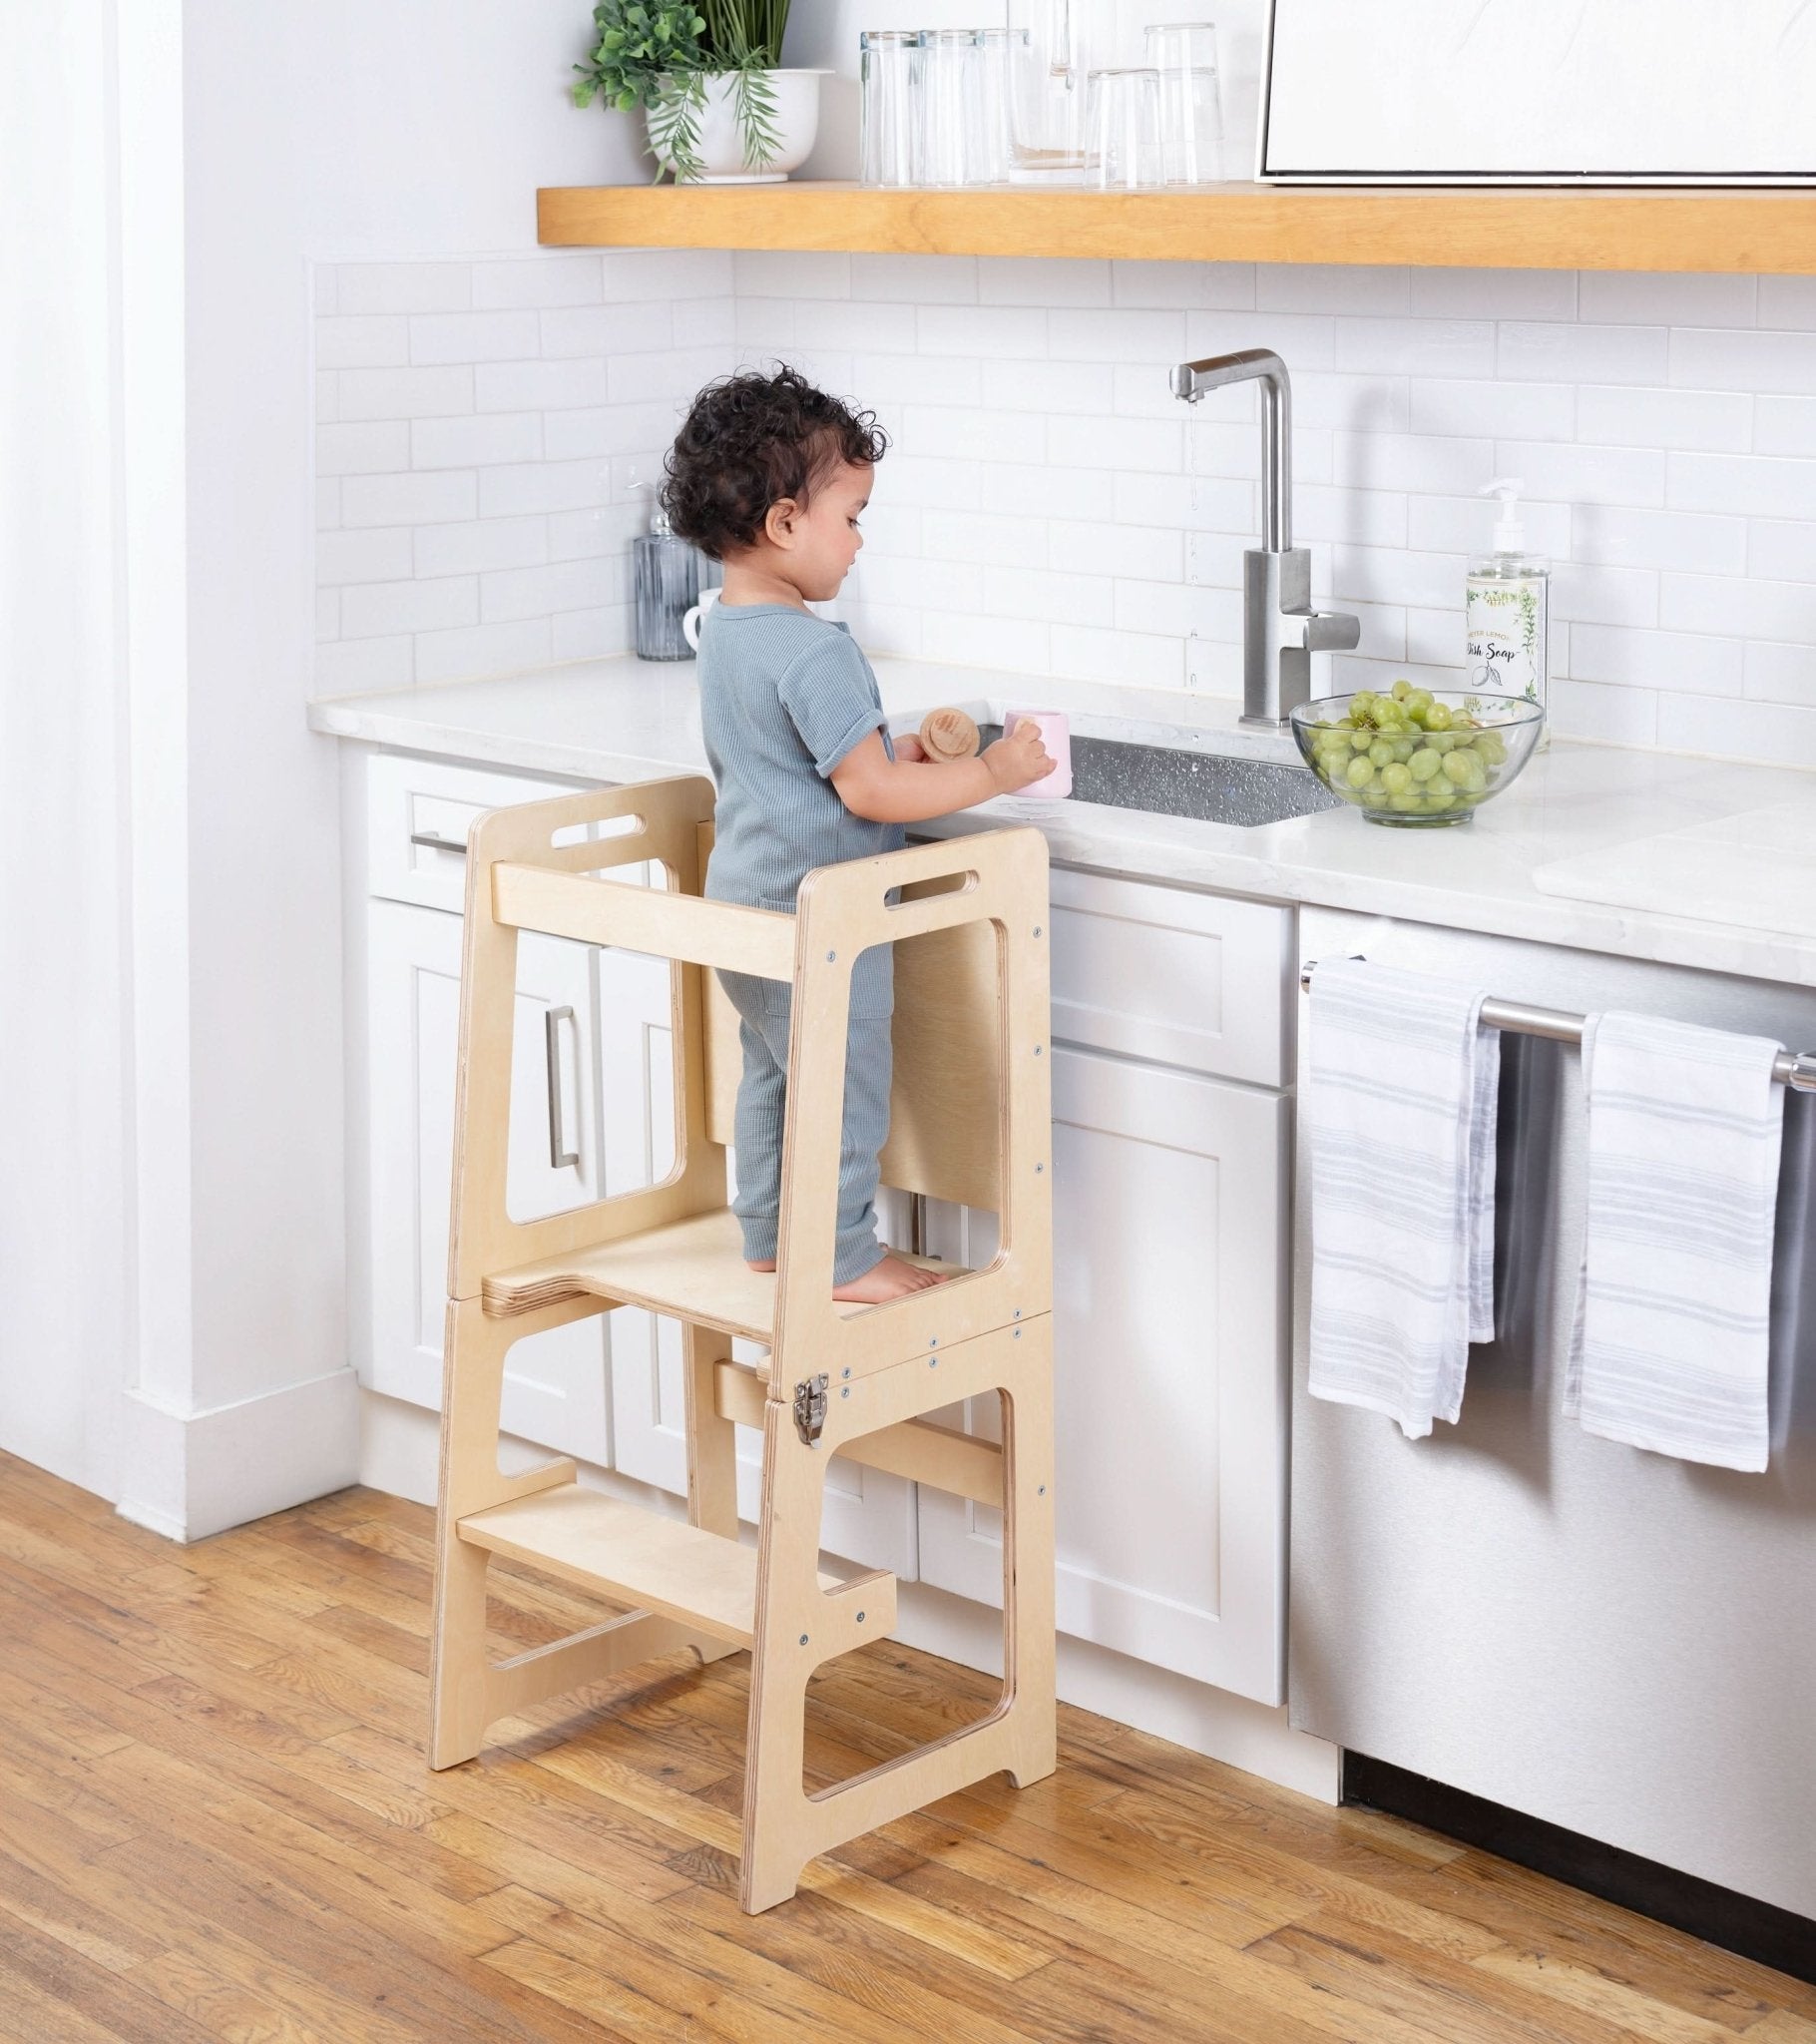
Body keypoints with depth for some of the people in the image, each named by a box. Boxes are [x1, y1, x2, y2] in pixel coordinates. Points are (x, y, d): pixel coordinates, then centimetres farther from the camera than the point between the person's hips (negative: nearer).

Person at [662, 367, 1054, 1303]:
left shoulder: (724, 630, 6)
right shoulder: (814, 652, -25)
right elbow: (869, 791, -25)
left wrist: (906, 749, 13)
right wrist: (989, 774, -16)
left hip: (743, 906, 10)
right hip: (816, 919, -10)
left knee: (771, 1076, 20)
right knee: (842, 1088, 3)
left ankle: (769, 1238, 31)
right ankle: (845, 1258, 13)